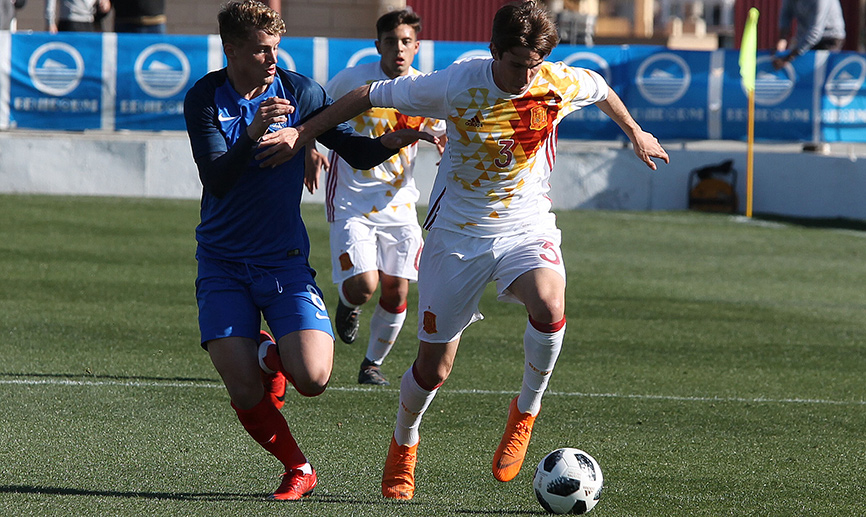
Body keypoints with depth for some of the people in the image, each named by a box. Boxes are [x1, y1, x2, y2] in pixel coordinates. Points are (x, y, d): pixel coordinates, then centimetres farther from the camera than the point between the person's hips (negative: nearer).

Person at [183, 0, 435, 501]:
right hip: (223, 265, -1)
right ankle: (298, 469, 15)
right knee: (245, 395, -13)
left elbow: (356, 152, 3)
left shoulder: (300, 92, -3)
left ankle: (272, 355, 19)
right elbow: (217, 180, -17)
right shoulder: (205, 98, -6)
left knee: (312, 378, -18)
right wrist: (254, 133, -34)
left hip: (284, 260, 1)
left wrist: (397, 140, -18)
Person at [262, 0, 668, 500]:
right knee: (434, 368, 4)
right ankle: (404, 445, 36)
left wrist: (635, 133, 28)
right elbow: (369, 95, -9)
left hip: (527, 225, 1)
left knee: (549, 306, -33)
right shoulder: (456, 85, -20)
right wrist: (303, 134, -10)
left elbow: (601, 88, 13)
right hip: (458, 230, -1)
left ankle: (526, 410, -6)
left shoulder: (561, 84, -13)